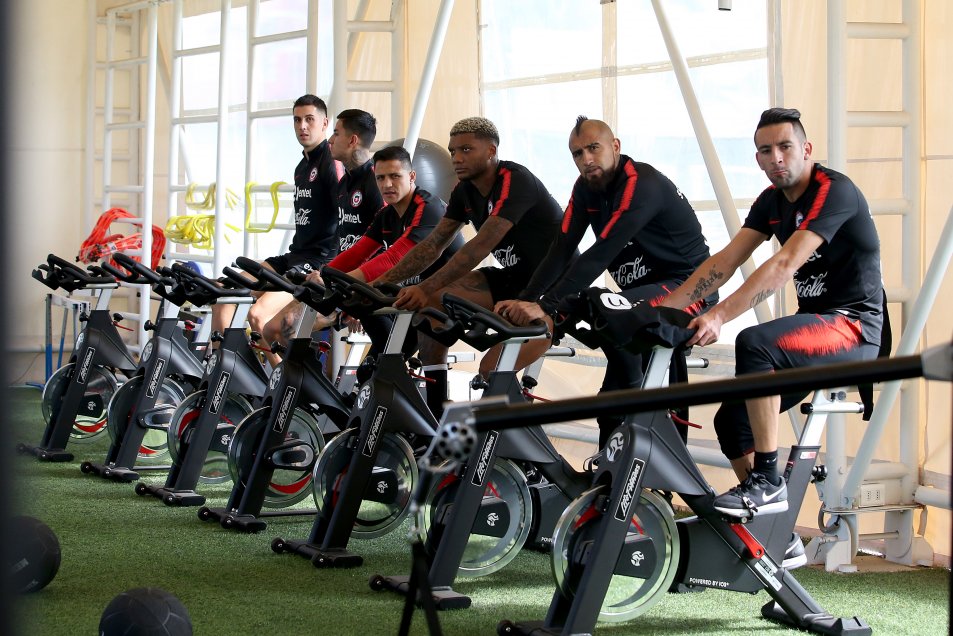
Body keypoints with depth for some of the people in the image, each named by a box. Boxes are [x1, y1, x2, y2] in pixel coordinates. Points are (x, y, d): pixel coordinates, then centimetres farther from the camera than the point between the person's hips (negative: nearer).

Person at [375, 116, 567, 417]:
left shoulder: (515, 181, -22)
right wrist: (381, 283, -10)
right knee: (434, 300, -9)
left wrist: (425, 288, -39)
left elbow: (481, 245, -32)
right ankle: (432, 412, -5)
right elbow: (433, 245, 2)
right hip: (514, 278, 9)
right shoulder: (465, 191, 5)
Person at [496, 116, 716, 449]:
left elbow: (600, 255, -31)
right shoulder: (586, 187, 2)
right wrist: (524, 301, -20)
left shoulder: (641, 184, -23)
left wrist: (544, 306, -36)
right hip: (645, 289, 9)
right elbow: (562, 250, -5)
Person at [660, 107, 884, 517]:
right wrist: (663, 307, -11)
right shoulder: (772, 201, 9)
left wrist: (718, 316, -37)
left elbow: (784, 265, -29)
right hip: (814, 323, 9)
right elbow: (724, 262, 2)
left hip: (854, 327, -9)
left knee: (754, 343, -33)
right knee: (732, 422, 4)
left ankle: (768, 483, -26)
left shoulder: (833, 191, -17)